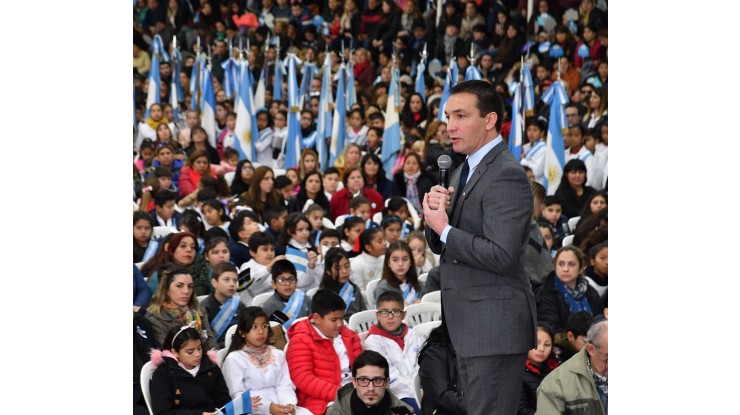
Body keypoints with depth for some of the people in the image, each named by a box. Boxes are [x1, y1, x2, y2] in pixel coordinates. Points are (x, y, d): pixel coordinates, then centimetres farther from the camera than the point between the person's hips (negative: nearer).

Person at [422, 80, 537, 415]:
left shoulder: (506, 175, -16)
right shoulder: (465, 170, 15)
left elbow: (500, 255, -24)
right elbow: (441, 245, 16)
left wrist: (445, 228, -15)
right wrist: (436, 212, -5)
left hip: (494, 324, -10)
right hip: (469, 324, 10)